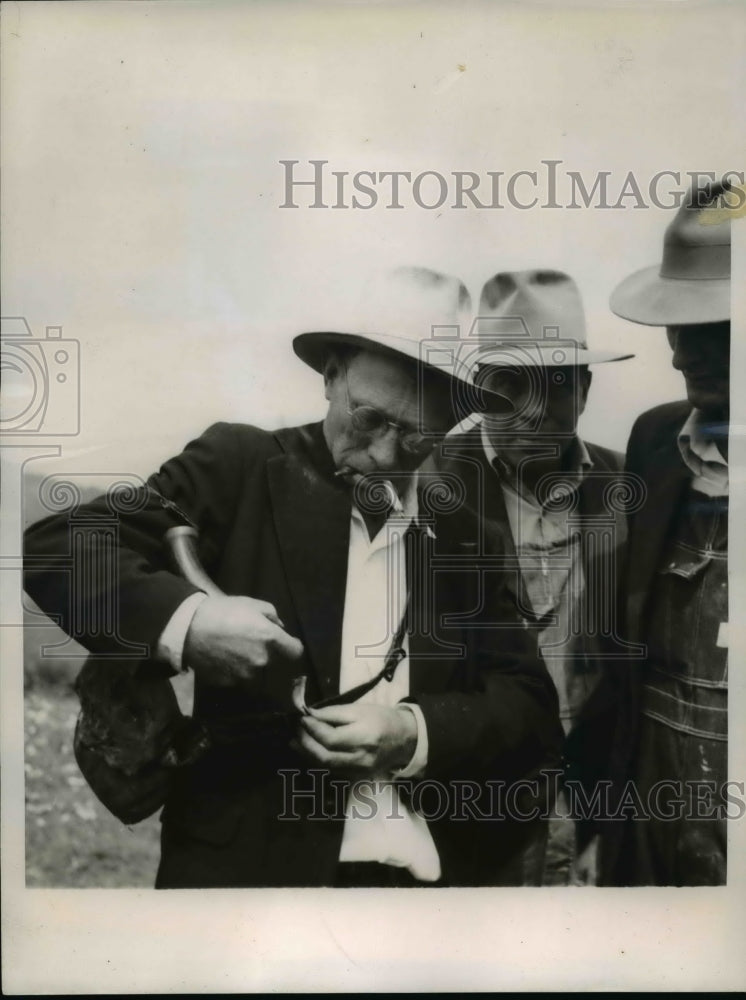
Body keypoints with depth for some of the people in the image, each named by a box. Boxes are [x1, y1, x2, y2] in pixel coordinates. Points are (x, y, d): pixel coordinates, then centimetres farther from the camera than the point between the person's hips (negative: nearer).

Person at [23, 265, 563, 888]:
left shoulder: (467, 531, 5)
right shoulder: (242, 467, -2)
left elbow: (530, 707, 3)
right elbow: (61, 548, -7)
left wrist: (416, 735, -16)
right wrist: (184, 619, -24)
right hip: (250, 861, -2)